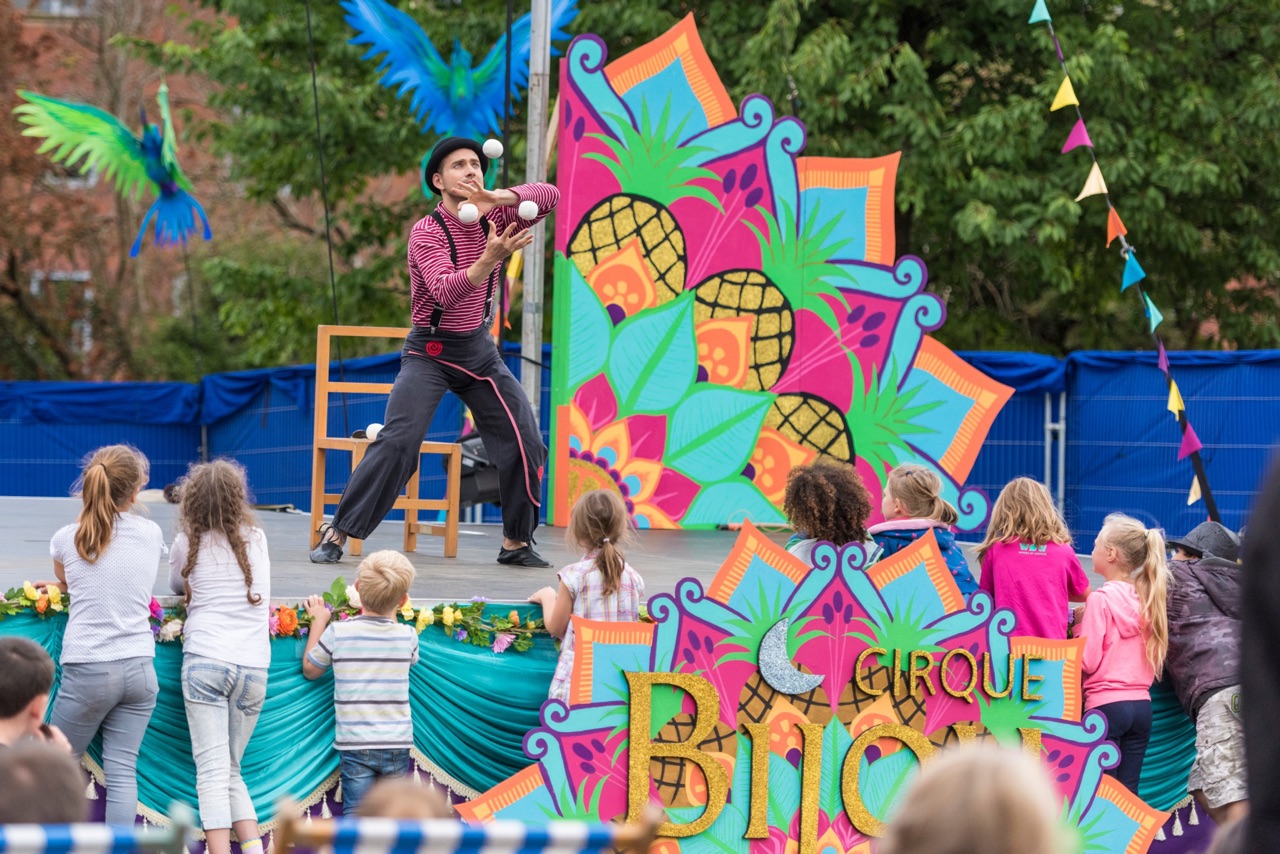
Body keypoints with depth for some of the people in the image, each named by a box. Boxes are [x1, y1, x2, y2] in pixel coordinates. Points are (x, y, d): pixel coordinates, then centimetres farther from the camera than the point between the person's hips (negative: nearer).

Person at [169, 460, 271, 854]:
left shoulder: (187, 543, 4)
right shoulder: (257, 541, 11)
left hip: (205, 662, -3)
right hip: (254, 667, 3)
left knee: (213, 771, -7)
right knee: (231, 770, 14)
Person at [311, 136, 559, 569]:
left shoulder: (493, 219, -1)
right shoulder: (426, 233, -17)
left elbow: (549, 195, -11)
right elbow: (445, 291, -32)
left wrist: (496, 197, -28)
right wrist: (487, 261, -50)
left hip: (479, 350, 5)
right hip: (430, 352, -5)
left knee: (526, 443, -3)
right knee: (398, 441, -19)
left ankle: (516, 542, 10)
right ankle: (336, 535, -14)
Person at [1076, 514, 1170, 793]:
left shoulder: (1101, 599, -10)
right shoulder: (1147, 599, 8)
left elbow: (1087, 661, -13)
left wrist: (1077, 631, 6)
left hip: (1106, 705, -6)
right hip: (1142, 705, 6)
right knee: (1129, 793, 8)